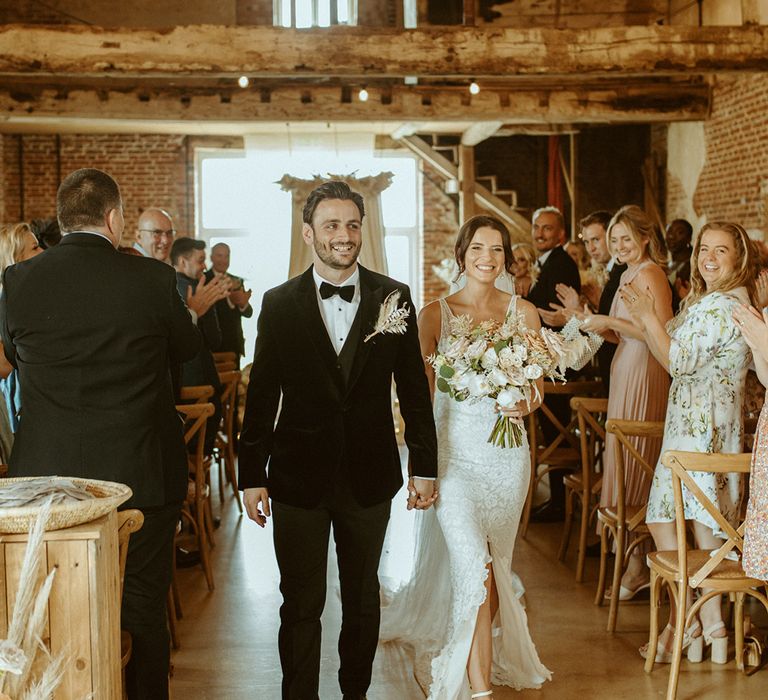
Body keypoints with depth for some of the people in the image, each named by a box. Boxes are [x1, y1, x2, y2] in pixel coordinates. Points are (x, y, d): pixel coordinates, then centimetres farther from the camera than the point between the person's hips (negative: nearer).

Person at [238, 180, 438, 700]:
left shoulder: (393, 297, -2)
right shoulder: (279, 304, -3)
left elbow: (414, 388, 2)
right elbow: (261, 397, 0)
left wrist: (425, 466, 1)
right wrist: (252, 475, -2)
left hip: (369, 476, 1)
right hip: (299, 476, -1)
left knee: (363, 600, 17)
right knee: (301, 604, 7)